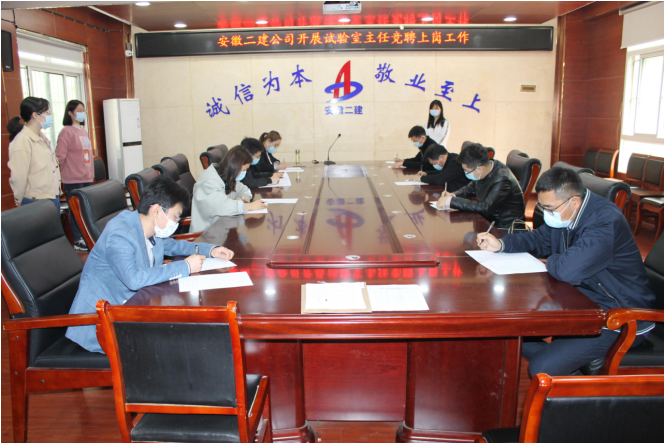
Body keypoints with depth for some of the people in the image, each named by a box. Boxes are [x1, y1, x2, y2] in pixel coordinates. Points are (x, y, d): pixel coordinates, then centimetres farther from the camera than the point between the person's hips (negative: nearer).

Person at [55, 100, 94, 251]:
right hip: (73, 180, -7)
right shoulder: (67, 132, -10)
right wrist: (66, 173, -6)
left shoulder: (83, 131, 14)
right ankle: (78, 241, 9)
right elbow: (60, 157, -14)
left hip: (87, 178, 7)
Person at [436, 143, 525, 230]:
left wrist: (451, 201, -32)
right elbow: (472, 187, 16)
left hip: (505, 227, -8)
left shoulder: (502, 180, -28)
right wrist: (453, 195, -5)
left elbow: (485, 207, -35)